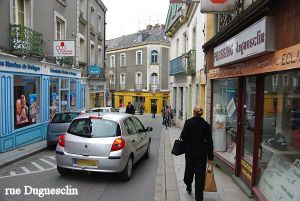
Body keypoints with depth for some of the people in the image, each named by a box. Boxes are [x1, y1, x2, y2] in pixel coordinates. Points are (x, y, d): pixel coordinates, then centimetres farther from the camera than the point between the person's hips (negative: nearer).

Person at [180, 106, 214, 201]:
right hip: (202, 152, 0)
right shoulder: (206, 124, -4)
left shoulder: (188, 122, -10)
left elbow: (183, 136, -11)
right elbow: (209, 142, -3)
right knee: (200, 174, 5)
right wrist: (210, 157, 1)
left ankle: (188, 186, 45)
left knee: (189, 169, 22)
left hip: (190, 151, 0)